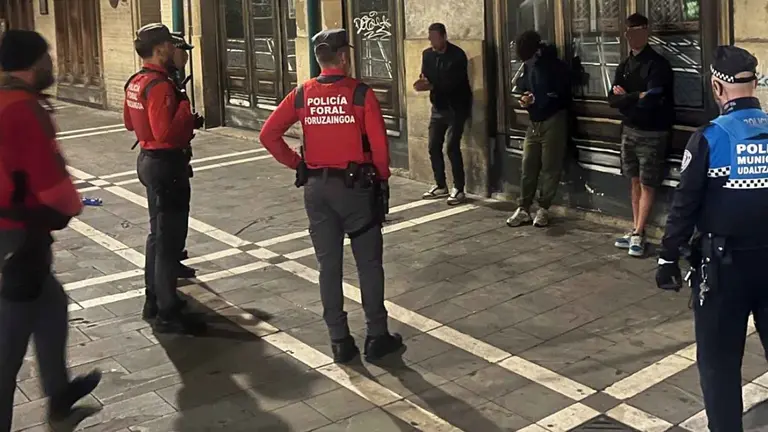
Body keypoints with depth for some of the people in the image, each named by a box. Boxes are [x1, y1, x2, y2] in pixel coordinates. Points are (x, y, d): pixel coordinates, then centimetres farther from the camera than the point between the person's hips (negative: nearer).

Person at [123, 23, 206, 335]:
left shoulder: (136, 83, 8)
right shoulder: (160, 86, -22)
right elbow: (166, 132, -31)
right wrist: (186, 110, -18)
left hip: (149, 158, 10)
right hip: (166, 164, -10)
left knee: (158, 234, 20)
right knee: (169, 240, -4)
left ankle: (154, 301, 30)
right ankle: (167, 315, 2)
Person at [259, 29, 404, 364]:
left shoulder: (301, 95, 1)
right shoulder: (361, 93, -10)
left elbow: (268, 135, -3)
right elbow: (379, 143, -12)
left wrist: (296, 164, 6)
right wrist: (382, 178, 4)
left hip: (317, 188, 3)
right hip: (356, 185, -3)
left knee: (329, 266, 10)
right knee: (369, 264, 8)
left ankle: (340, 342, 15)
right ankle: (377, 338, 14)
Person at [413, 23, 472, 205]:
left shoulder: (457, 55, -16)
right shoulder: (427, 54, 4)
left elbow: (453, 83, -23)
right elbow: (426, 76, 5)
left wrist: (430, 86, -32)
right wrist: (423, 81, -19)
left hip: (456, 107, -6)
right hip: (438, 107, 6)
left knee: (452, 147, -11)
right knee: (434, 147, 6)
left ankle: (459, 189, -1)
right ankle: (441, 186, 20)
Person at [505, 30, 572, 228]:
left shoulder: (557, 67, -12)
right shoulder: (528, 66, 8)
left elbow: (563, 97, -15)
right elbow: (522, 86, 22)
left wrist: (537, 100, -18)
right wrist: (524, 97, 0)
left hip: (553, 121, -6)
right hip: (534, 122, 6)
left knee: (550, 167, 0)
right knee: (528, 167, 4)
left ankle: (543, 209, 9)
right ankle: (524, 209, 9)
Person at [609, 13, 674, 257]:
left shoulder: (658, 65, -12)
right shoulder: (624, 66, 9)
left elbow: (651, 100, -23)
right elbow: (612, 100, 1)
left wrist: (626, 98, -10)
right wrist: (637, 97, -15)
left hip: (652, 133, -7)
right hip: (630, 130, 7)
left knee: (647, 185, -1)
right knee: (635, 182, 11)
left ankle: (638, 235, 1)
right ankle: (636, 231, 17)